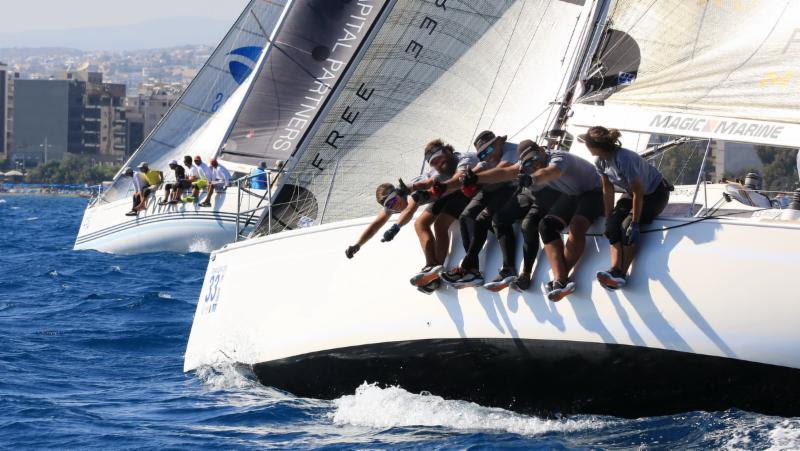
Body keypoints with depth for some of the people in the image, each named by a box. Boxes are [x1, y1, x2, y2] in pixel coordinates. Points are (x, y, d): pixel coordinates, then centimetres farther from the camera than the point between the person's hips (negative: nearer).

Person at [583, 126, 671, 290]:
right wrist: (609, 218, -12)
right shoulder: (601, 161, -12)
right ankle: (615, 269, -30)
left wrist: (634, 223, -30)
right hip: (631, 193, 7)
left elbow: (639, 193, -32)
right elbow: (608, 190, -5)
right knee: (614, 224, -17)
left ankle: (622, 274, -31)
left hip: (655, 193, -7)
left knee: (627, 226, -26)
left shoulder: (624, 159, -36)